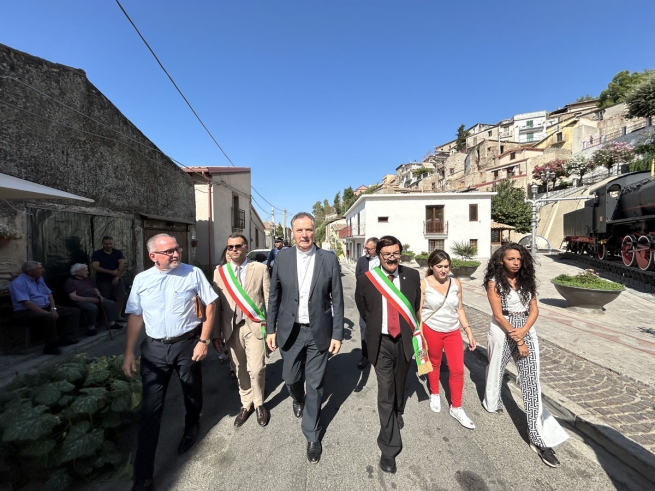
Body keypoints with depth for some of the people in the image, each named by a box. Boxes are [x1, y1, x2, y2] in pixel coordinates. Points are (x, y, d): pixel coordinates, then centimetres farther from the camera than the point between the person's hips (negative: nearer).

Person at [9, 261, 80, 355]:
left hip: (47, 307, 9)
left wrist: (53, 309, -6)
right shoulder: (18, 283, -15)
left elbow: (49, 294, 11)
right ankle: (51, 345, -23)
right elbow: (26, 303, -24)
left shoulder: (39, 279, 11)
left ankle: (62, 337, -6)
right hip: (27, 311, -8)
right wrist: (47, 313, -27)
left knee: (75, 311, -3)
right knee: (49, 317, -39)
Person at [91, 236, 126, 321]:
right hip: (103, 281, -2)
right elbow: (95, 267, -11)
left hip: (117, 279, 2)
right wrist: (111, 272, -18)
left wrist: (117, 276, -17)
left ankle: (118, 316, 5)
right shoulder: (96, 254, 1)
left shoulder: (118, 253, 7)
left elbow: (122, 264, -5)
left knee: (121, 297, -6)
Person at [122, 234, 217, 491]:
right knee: (150, 409, 7)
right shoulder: (141, 280, -1)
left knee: (192, 395, 20)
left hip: (187, 344, -1)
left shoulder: (193, 274, -11)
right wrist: (129, 353, 5)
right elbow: (135, 316, 6)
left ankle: (191, 431, 53)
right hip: (154, 348, 2)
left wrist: (203, 340, -11)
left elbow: (209, 306, -7)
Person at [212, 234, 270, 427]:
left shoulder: (260, 269, -3)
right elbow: (216, 304, 4)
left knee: (256, 369, -2)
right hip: (232, 328, 3)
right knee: (240, 369, 14)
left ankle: (258, 404, 26)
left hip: (255, 326, -2)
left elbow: (269, 300, -2)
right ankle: (246, 404, 36)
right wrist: (216, 333, 3)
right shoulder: (220, 272, 4)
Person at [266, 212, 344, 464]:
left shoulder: (329, 259, -8)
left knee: (315, 385, 10)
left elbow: (337, 299, -4)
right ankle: (298, 400, 54)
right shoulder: (282, 257, -4)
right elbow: (274, 296, 2)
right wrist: (270, 329, 2)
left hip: (318, 332, -1)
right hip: (290, 330, 2)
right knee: (291, 378, 17)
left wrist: (337, 334, -5)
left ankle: (312, 436, 34)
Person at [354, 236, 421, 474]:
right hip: (381, 342, -2)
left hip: (404, 340, 3)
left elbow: (415, 307, 5)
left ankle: (397, 414, 56)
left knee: (399, 386, 25)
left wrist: (411, 331, 6)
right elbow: (363, 308, 5)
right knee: (385, 393, 0)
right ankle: (389, 447, 17)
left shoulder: (412, 276, -8)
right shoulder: (366, 280, -13)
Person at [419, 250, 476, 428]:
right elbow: (418, 311, -10)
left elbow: (460, 309, 7)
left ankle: (456, 408, 23)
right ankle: (435, 394, 42)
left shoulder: (456, 283, -2)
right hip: (431, 330, -3)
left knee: (458, 370, 4)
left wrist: (468, 331, 3)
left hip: (453, 331, 3)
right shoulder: (423, 284, -13)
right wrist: (419, 335, -13)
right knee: (434, 364, 16)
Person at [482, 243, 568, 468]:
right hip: (502, 332, -3)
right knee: (496, 370, 16)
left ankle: (539, 438, 3)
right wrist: (517, 341, -14)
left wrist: (523, 332, -16)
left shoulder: (526, 280, 5)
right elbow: (498, 314, -13)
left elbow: (534, 309, 1)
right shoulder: (494, 282, -9)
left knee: (531, 382, -2)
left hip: (526, 332, 3)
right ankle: (493, 403, 47)